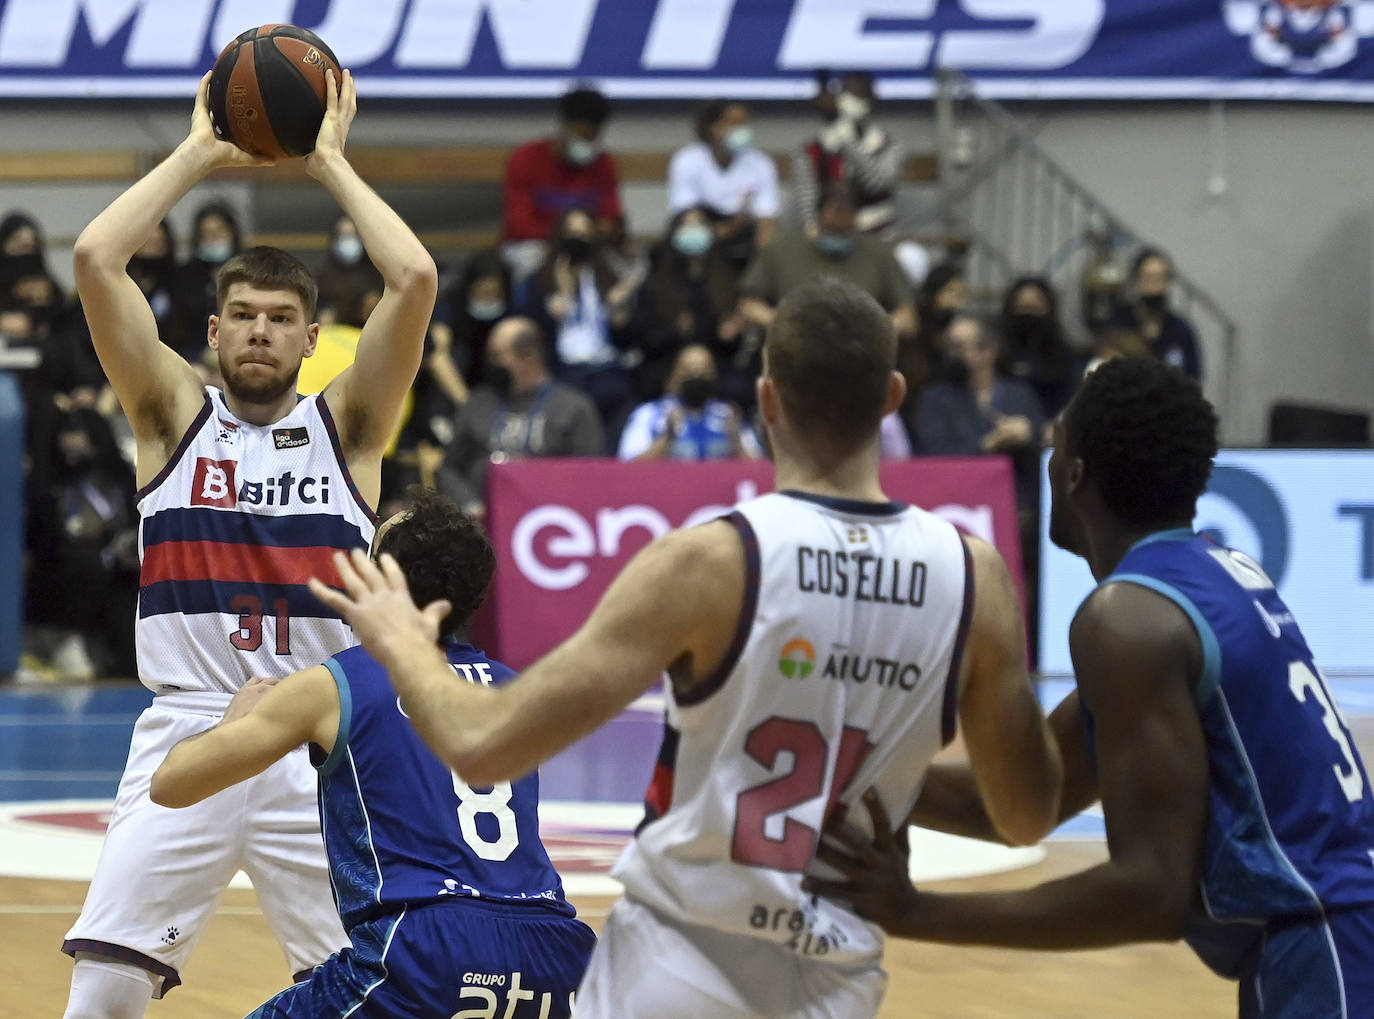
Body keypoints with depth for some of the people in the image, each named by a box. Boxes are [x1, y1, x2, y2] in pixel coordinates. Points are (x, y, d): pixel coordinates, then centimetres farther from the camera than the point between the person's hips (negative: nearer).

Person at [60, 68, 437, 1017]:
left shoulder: (346, 425, 7)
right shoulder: (175, 414, 8)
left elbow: (416, 279, -7)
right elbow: (95, 260, -4)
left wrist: (331, 161, 1)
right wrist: (198, 154, 2)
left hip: (324, 744, 0)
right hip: (189, 728, 0)